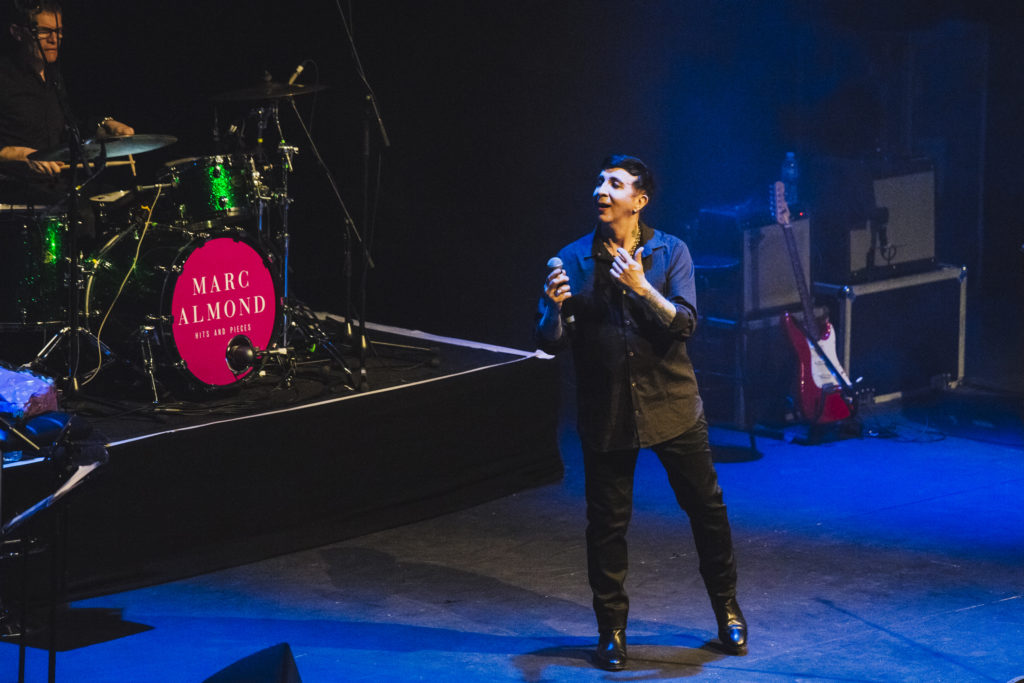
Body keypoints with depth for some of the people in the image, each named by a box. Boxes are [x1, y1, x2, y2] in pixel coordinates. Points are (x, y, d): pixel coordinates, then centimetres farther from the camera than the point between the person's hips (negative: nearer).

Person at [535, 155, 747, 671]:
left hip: (671, 405, 0)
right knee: (606, 523, 4)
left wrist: (641, 287, -26)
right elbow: (551, 342, -4)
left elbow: (684, 324, -13)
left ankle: (728, 611, 25)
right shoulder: (573, 259, -1)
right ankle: (611, 629, 17)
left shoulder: (669, 252, -3)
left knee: (705, 507, 7)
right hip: (605, 411, 0)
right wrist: (554, 307, -26)